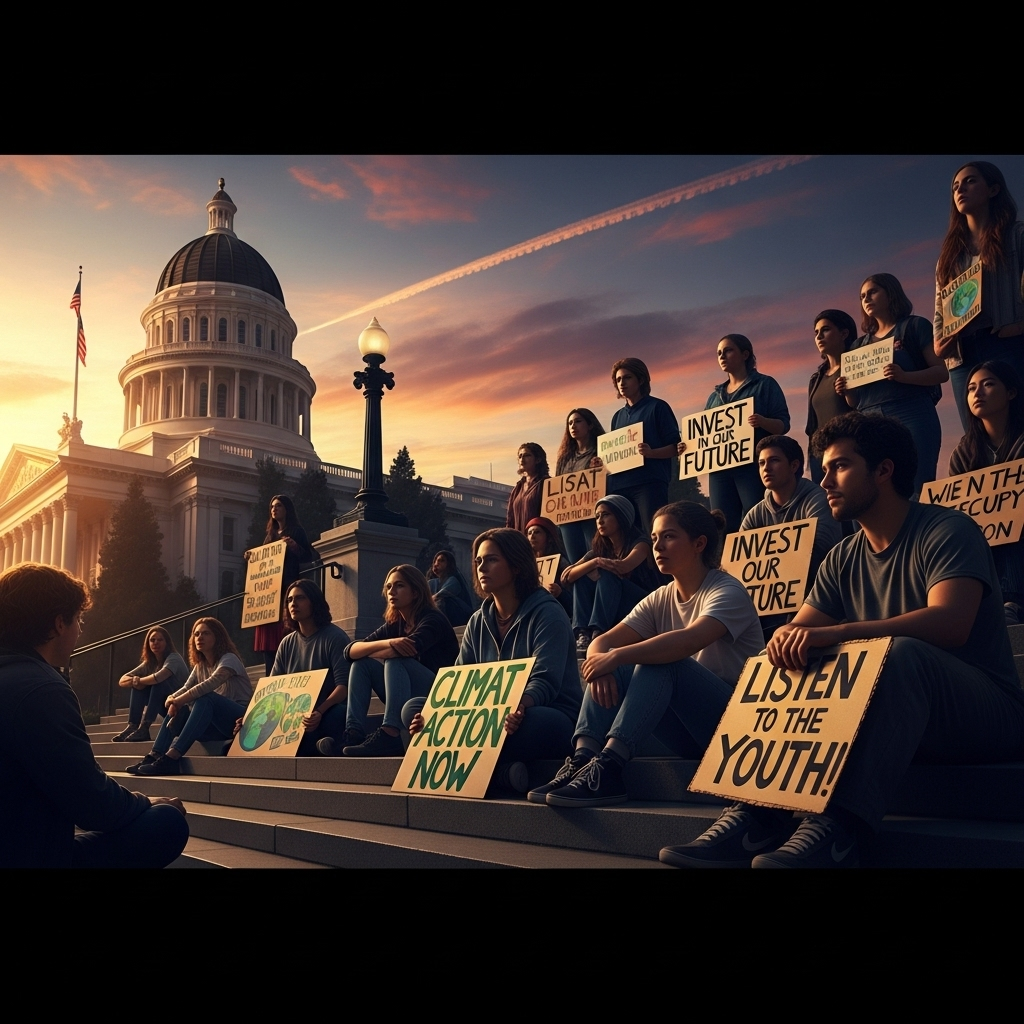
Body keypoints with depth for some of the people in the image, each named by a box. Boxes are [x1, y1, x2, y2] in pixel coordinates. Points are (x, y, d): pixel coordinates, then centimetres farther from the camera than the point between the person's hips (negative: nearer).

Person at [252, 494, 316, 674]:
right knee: (268, 637, 1)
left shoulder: (296, 531, 3)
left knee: (285, 632, -13)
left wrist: (294, 546, -19)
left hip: (288, 588, -6)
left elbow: (310, 557, -4)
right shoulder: (269, 534, 22)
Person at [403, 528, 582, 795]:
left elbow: (545, 682, -18)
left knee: (542, 723, -44)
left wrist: (519, 707, -41)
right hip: (494, 718, 7)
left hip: (543, 716, -7)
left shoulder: (546, 613, -7)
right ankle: (500, 771, -25)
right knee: (413, 708, -10)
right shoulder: (479, 622, 12)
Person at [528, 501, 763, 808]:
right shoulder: (660, 600, 8)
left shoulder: (728, 591, -12)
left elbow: (689, 640, -33)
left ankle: (607, 769, -37)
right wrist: (601, 663, -27)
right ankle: (581, 761, -25)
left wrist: (616, 656, -35)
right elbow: (603, 642, -3)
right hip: (688, 729, 6)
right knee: (612, 668, -11)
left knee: (660, 661, -29)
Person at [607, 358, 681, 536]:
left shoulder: (657, 407, 4)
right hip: (619, 485, 6)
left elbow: (674, 446, -3)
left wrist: (651, 452, -22)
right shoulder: (618, 416, 21)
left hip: (649, 483, -6)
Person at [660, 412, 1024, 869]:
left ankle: (840, 827, -44)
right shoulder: (843, 559, 10)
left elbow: (950, 622, -28)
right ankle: (757, 819, -24)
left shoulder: (946, 531, -11)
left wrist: (834, 633, -36)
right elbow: (798, 630, 6)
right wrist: (788, 638, -21)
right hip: (900, 718, 7)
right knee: (792, 681, -7)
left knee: (904, 652, -35)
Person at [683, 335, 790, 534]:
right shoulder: (715, 396, 21)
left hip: (753, 466, -5)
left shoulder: (765, 385, 6)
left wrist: (762, 421, -23)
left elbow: (783, 424, -2)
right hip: (719, 469, 5)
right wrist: (688, 446, 1)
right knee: (723, 527, 1)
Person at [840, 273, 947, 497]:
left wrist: (904, 376, -18)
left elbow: (941, 372, 0)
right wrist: (846, 391, -1)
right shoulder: (860, 344, 24)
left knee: (915, 492, -13)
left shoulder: (914, 326, 10)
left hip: (911, 418, -4)